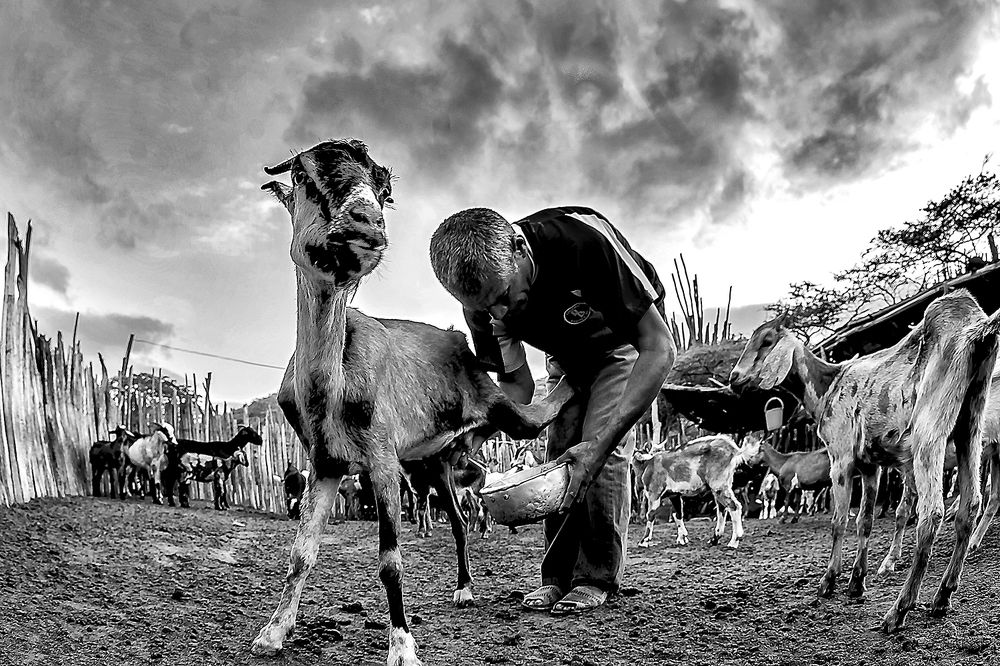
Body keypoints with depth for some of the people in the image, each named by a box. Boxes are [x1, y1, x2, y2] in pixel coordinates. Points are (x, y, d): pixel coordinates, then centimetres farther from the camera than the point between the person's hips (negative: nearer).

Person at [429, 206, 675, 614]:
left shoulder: (585, 239, -43)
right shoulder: (484, 299, -26)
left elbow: (658, 348, -38)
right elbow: (516, 385, -14)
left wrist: (599, 443, -45)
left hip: (624, 340, -4)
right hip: (565, 354, 4)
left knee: (606, 448, -18)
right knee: (558, 451, -7)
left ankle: (598, 578, -5)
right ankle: (558, 577, 5)